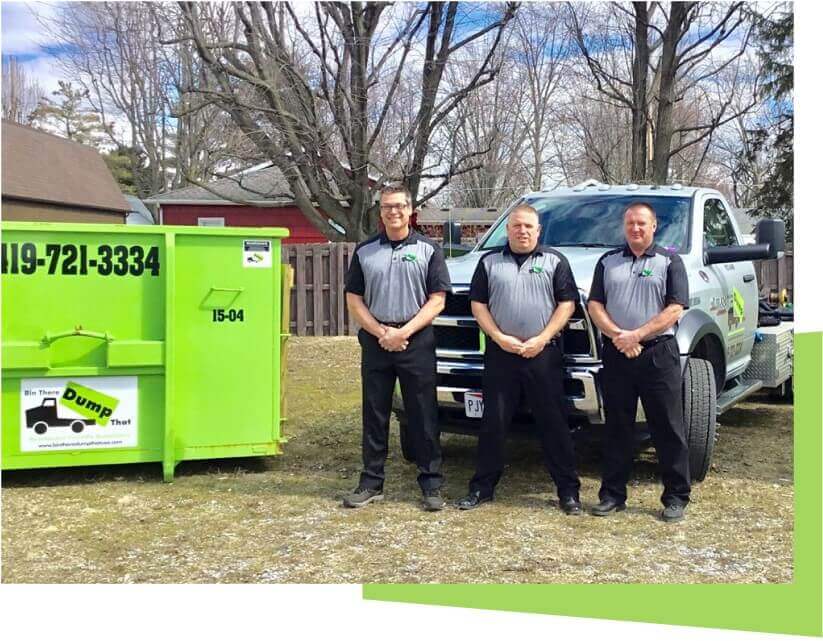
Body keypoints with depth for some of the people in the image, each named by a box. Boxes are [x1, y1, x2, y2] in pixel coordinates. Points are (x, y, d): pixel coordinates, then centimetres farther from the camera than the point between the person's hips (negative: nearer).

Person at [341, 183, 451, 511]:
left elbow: (437, 300, -2)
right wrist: (381, 332, -8)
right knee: (374, 415, 8)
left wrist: (404, 332, -12)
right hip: (375, 343, 2)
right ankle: (371, 483, 17)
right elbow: (354, 299, 7)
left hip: (417, 342, -2)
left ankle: (431, 484, 10)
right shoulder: (364, 251, 9)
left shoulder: (428, 250, 3)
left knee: (423, 416, 2)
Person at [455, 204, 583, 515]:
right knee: (493, 423, 5)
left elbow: (567, 303, 2)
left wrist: (542, 339, -9)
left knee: (554, 423, 2)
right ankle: (482, 487, 14)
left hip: (544, 354, -1)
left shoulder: (555, 261, 7)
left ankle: (568, 490, 10)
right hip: (500, 353, 1)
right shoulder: (489, 261, 11)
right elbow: (478, 303, 7)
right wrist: (499, 337, -6)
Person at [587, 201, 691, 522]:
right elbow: (594, 305, 7)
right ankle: (613, 495, 17)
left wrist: (637, 335, -14)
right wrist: (616, 335, -10)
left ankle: (676, 497, 9)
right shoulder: (608, 261, 14)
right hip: (616, 354, 3)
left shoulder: (669, 261, 4)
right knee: (617, 429, 9)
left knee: (668, 429, 1)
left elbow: (675, 308, -5)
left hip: (658, 354, -3)